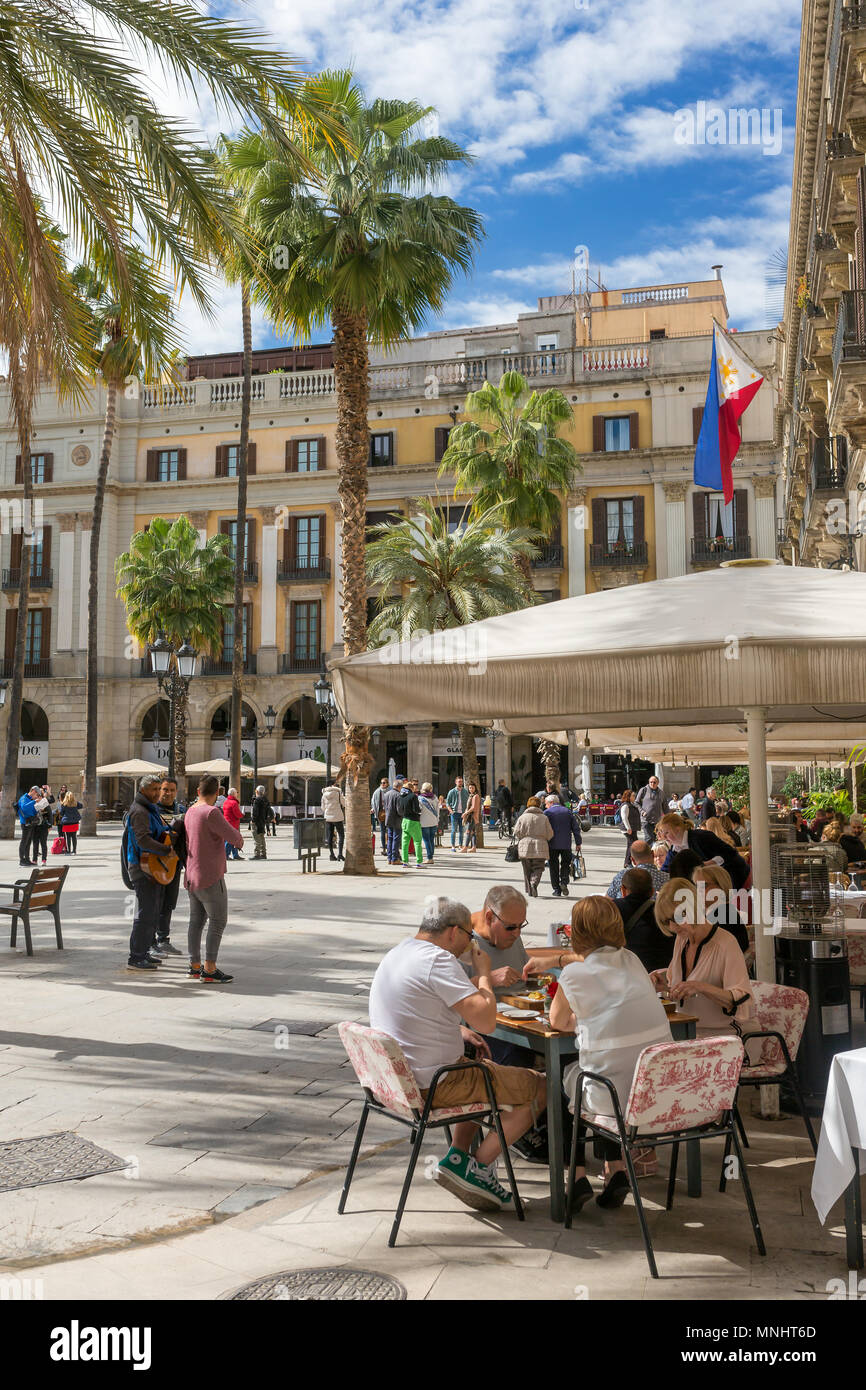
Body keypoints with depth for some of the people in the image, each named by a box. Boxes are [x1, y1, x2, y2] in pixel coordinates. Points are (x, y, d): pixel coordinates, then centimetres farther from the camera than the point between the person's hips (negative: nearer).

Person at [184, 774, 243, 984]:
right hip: (210, 877, -9)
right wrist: (240, 841, 7)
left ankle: (195, 966, 19)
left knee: (196, 921, 13)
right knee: (218, 921, -5)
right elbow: (232, 836, -17)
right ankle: (209, 970, -7)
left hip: (192, 876, 9)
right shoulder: (210, 813, -19)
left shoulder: (190, 812, 9)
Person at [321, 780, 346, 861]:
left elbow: (323, 807, 11)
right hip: (337, 816, -4)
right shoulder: (338, 792, -8)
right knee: (341, 835, 1)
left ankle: (331, 854, 9)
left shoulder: (324, 794, 4)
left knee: (330, 836, 9)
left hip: (328, 817, 4)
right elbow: (343, 803, -1)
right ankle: (340, 853, -11)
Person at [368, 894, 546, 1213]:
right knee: (540, 1087, 2)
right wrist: (484, 972, -9)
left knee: (485, 1069, 33)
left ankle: (457, 1156, 18)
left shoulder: (396, 954, 10)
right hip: (432, 1085, -10)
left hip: (396, 1077, 10)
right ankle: (476, 1167, 3)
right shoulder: (438, 960, -21)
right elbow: (486, 1021, -26)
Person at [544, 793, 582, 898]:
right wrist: (578, 842, 13)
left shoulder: (547, 812, -1)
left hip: (552, 845, -2)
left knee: (554, 867, 7)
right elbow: (576, 827, 8)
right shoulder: (568, 811, 9)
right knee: (565, 864, 15)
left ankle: (556, 890, 6)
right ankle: (564, 882, -7)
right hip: (566, 844, 2)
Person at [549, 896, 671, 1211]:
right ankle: (616, 1169, 23)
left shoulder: (574, 974, -9)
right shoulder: (632, 961, 7)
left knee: (565, 1076, 24)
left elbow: (558, 1022, 8)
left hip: (615, 1098, -5)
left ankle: (579, 1177, 20)